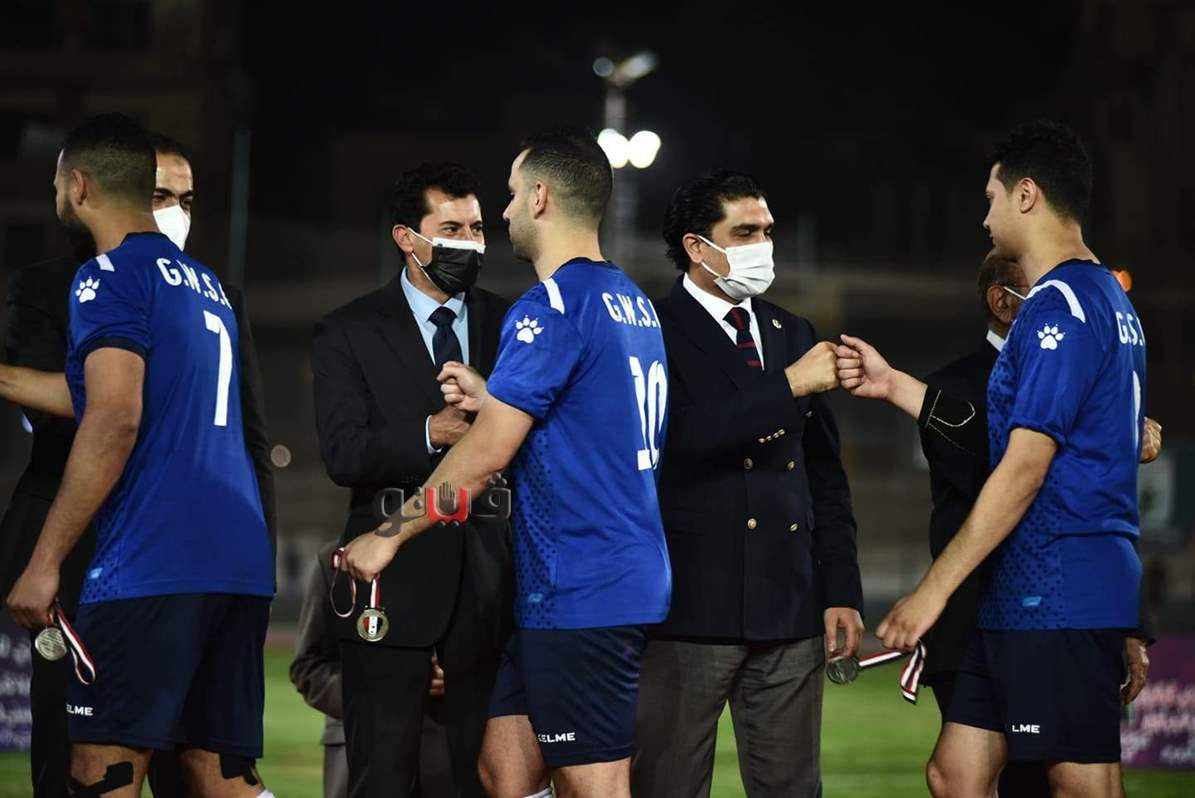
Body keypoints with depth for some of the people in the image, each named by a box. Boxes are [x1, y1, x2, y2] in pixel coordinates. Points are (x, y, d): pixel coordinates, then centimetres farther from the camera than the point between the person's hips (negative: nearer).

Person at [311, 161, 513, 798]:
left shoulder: (510, 325, 11)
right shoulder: (349, 333, 3)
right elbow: (343, 455, -8)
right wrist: (428, 434, -22)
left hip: (490, 577, 2)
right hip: (396, 579, -2)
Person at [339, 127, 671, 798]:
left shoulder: (550, 308, -14)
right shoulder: (635, 304, 15)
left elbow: (487, 454, -16)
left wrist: (389, 537, -6)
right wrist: (493, 400, 12)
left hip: (577, 595, -9)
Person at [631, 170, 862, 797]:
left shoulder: (793, 334, 16)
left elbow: (826, 475, 16)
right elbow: (680, 438, -21)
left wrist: (841, 592, 10)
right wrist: (788, 385, -19)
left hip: (790, 609, 6)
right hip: (687, 609, -5)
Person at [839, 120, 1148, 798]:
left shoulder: (1059, 305, -14)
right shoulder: (1108, 299, 18)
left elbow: (1023, 468, -18)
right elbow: (994, 431, 21)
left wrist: (934, 588, -16)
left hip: (1057, 592, -10)